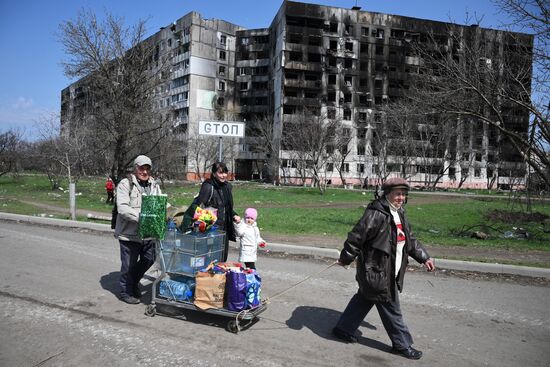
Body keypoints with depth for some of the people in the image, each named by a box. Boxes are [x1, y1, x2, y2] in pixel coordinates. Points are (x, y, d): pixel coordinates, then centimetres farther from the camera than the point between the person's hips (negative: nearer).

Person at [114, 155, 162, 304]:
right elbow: (122, 208, -20)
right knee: (129, 264, 6)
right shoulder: (125, 184, -10)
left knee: (148, 260, 19)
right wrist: (141, 217, -30)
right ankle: (125, 292, 28)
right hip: (129, 234, -6)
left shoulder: (154, 185, 10)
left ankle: (133, 283, 44)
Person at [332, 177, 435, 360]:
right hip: (376, 272, -10)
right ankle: (402, 344, 24)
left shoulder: (399, 214, 11)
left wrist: (424, 258, 16)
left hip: (390, 272, 10)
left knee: (364, 300, 19)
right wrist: (345, 259, -13)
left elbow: (410, 239, 21)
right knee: (391, 308, 5)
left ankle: (343, 329, 34)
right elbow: (356, 237, -20)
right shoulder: (376, 214, -22)